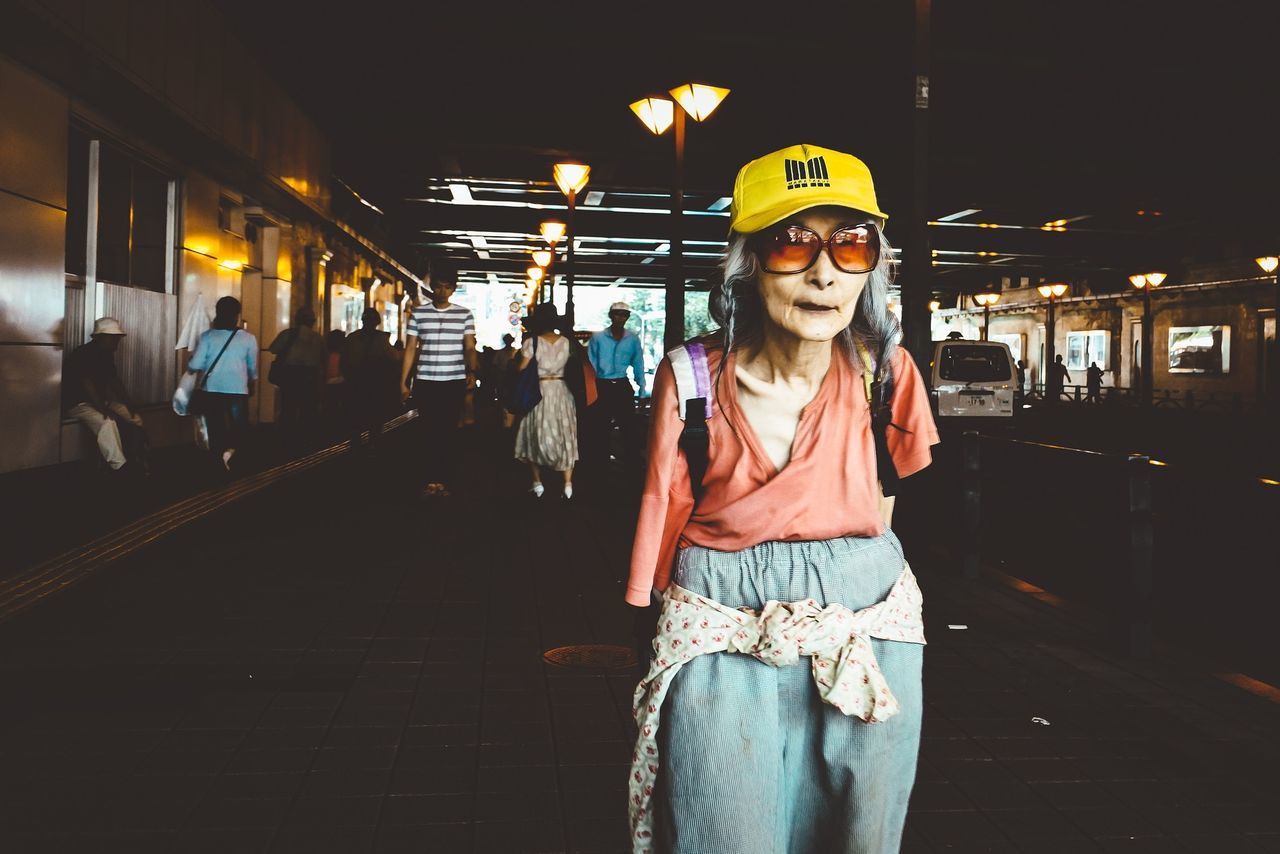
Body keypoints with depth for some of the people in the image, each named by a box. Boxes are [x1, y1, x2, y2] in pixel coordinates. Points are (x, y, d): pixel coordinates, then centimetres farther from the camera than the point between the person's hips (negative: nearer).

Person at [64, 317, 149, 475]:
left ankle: (139, 464, -8)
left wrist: (130, 404, -6)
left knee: (135, 419, -8)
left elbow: (115, 381, 7)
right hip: (79, 403, -9)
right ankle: (120, 469, -34)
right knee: (107, 422, -34)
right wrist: (104, 409, -35)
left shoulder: (107, 355, 8)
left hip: (103, 400, 9)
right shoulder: (82, 354, -18)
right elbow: (87, 384, -26)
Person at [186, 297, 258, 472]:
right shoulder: (248, 338, 0)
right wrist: (252, 386, 30)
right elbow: (253, 368, 11)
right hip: (238, 390, -1)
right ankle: (230, 450, -18)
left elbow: (195, 366, -2)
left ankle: (219, 466, 18)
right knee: (240, 427, 10)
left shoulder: (208, 336, -1)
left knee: (215, 429, 13)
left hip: (212, 390, 1)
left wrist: (189, 367, 22)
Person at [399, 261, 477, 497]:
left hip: (454, 382, 0)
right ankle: (431, 480, 5)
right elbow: (410, 349, 7)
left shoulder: (464, 314, 5)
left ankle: (443, 480, 8)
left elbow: (470, 348, 1)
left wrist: (472, 371, -17)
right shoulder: (418, 313, 5)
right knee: (430, 431, 1)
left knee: (448, 432, 2)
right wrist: (403, 382, 4)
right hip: (425, 382, 0)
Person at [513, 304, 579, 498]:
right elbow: (572, 366, 6)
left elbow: (520, 369, -8)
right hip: (562, 391, 3)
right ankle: (568, 484, 2)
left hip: (539, 391, -3)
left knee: (536, 436, 11)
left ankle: (538, 483, 13)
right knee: (565, 436, 7)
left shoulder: (532, 342, -9)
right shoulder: (566, 342, 1)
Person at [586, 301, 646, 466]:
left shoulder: (633, 340, 3)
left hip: (623, 387, 2)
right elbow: (590, 366, -2)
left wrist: (642, 392, 4)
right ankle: (600, 463, 16)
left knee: (629, 426, 4)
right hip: (602, 387, -2)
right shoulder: (598, 338, -3)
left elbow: (638, 366, 7)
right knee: (600, 429, 5)